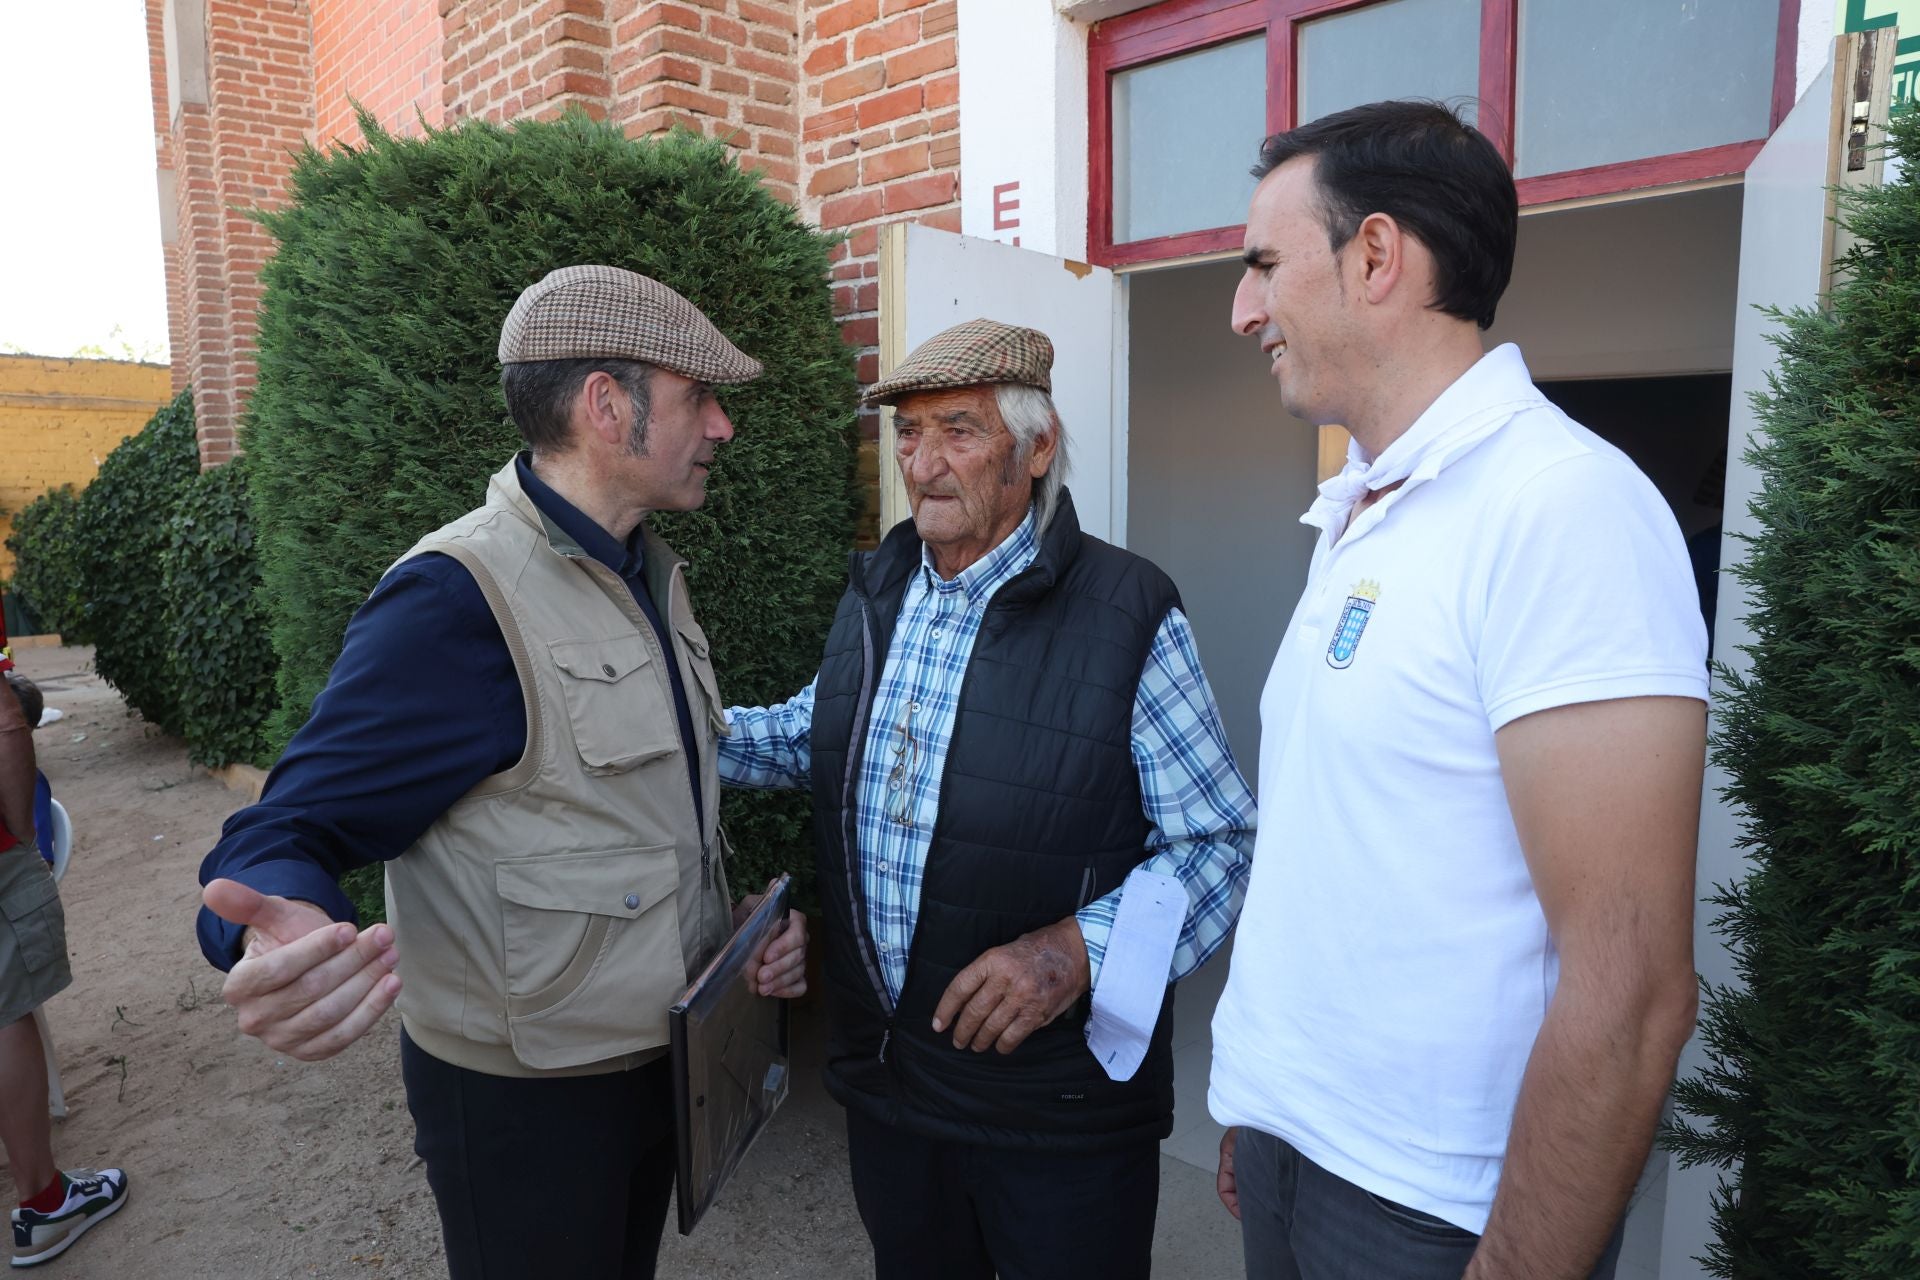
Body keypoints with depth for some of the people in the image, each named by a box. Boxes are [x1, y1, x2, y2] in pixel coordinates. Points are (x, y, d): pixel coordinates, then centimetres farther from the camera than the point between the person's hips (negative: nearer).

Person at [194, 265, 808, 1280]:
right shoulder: (459, 598, -23)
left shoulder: (651, 574, 4)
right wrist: (275, 942, -44)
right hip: (529, 1105, -7)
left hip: (664, 1061, 8)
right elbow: (294, 830, -22)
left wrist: (740, 926, -2)